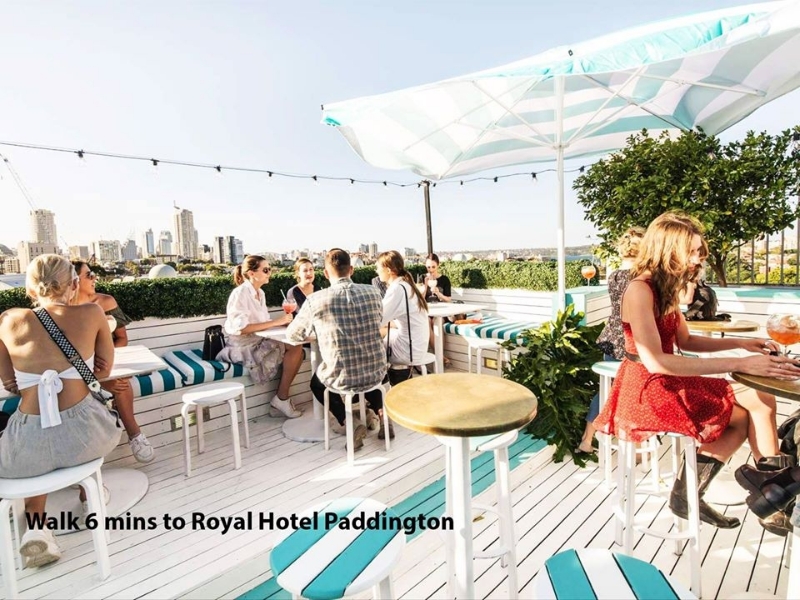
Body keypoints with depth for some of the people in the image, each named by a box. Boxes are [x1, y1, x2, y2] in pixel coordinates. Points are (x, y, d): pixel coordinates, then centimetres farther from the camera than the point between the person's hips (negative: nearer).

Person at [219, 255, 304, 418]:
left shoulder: (260, 293, 12)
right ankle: (281, 399, -7)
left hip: (259, 341, 8)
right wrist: (275, 322, -24)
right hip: (243, 346, -8)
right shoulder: (240, 293, -15)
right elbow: (241, 328, -24)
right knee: (294, 347, -19)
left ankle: (281, 400, -3)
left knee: (297, 348, -11)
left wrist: (282, 321, -6)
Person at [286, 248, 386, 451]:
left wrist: (316, 332, 24)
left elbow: (292, 335, 4)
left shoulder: (316, 300, -12)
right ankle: (379, 411, 20)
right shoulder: (373, 292, -3)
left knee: (316, 382, 31)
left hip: (341, 379, -3)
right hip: (377, 374, 4)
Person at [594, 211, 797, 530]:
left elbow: (685, 341, 19)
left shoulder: (665, 288, 12)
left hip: (668, 383, 9)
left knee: (761, 401, 2)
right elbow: (655, 361, -29)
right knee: (742, 416, -9)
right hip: (645, 391, -9)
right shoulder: (640, 291, -19)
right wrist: (738, 364, -28)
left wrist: (740, 343, 6)